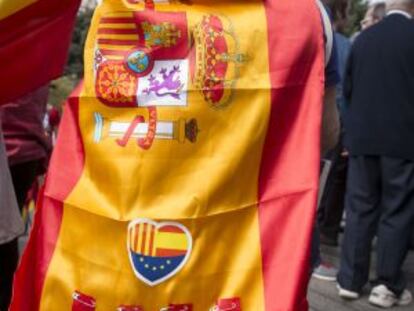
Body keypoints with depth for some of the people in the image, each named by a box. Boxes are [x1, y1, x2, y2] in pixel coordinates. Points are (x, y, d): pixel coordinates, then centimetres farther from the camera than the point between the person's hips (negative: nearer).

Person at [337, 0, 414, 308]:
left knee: (360, 209, 10)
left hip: (362, 137, 4)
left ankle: (351, 279, 15)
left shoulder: (363, 38, 5)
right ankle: (388, 285, 10)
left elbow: (347, 88, 9)